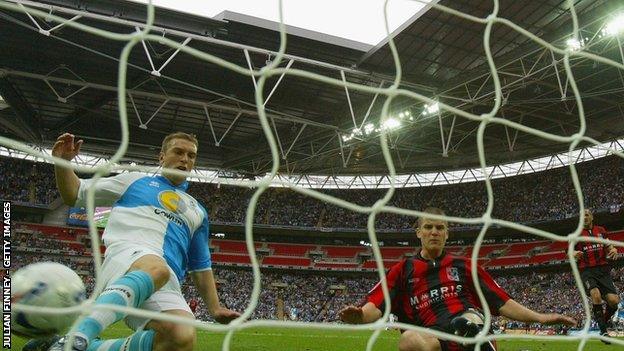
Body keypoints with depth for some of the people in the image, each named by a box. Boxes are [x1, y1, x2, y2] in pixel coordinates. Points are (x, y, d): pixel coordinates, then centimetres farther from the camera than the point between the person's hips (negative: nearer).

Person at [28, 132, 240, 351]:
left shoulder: (197, 211, 30)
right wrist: (62, 162, 4)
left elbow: (201, 266, 30)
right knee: (158, 268, -42)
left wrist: (215, 309, 19)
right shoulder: (134, 181, 23)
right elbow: (74, 194, 22)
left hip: (167, 286, 3)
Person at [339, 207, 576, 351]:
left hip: (472, 328, 0)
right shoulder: (403, 270, 19)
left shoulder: (463, 266, 23)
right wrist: (358, 316, -17)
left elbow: (501, 302, 21)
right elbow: (376, 307, 6)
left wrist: (539, 318, 8)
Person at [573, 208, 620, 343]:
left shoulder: (601, 230, 14)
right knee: (596, 294, -29)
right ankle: (603, 331, -18)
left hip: (603, 269, 3)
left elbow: (608, 246, 21)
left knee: (614, 300, -14)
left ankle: (605, 319, 20)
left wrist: (613, 249, -3)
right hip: (587, 271, -3)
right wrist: (574, 253, -18)